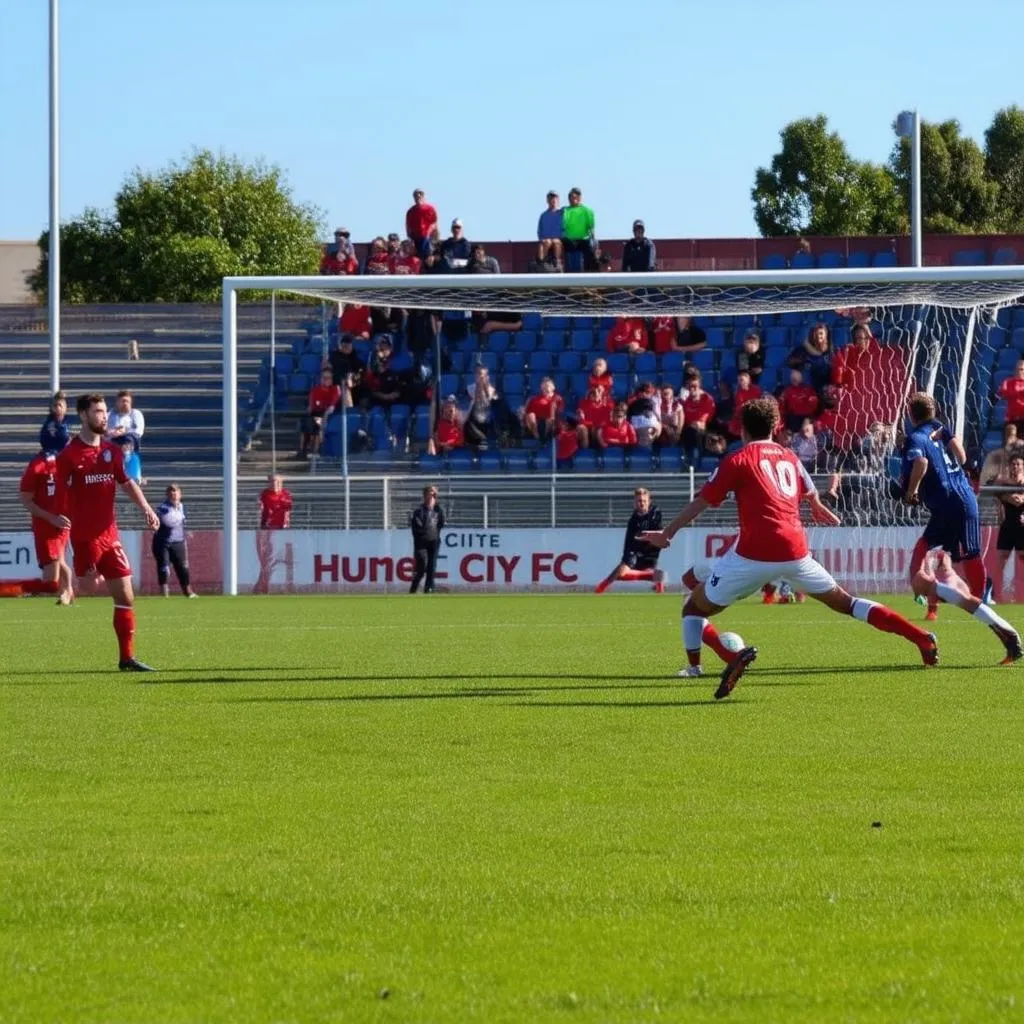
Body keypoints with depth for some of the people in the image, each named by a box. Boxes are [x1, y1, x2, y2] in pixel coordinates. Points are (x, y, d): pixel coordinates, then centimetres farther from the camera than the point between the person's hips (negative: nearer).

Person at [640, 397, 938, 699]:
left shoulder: (738, 460, 4)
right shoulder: (789, 458, 19)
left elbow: (702, 502, 2)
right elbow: (811, 497, 36)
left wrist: (668, 533, 13)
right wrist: (820, 511, 60)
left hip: (754, 553, -5)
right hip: (795, 550, 5)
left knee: (696, 604, 8)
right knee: (844, 602, 16)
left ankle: (694, 666, -20)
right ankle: (921, 639, 9)